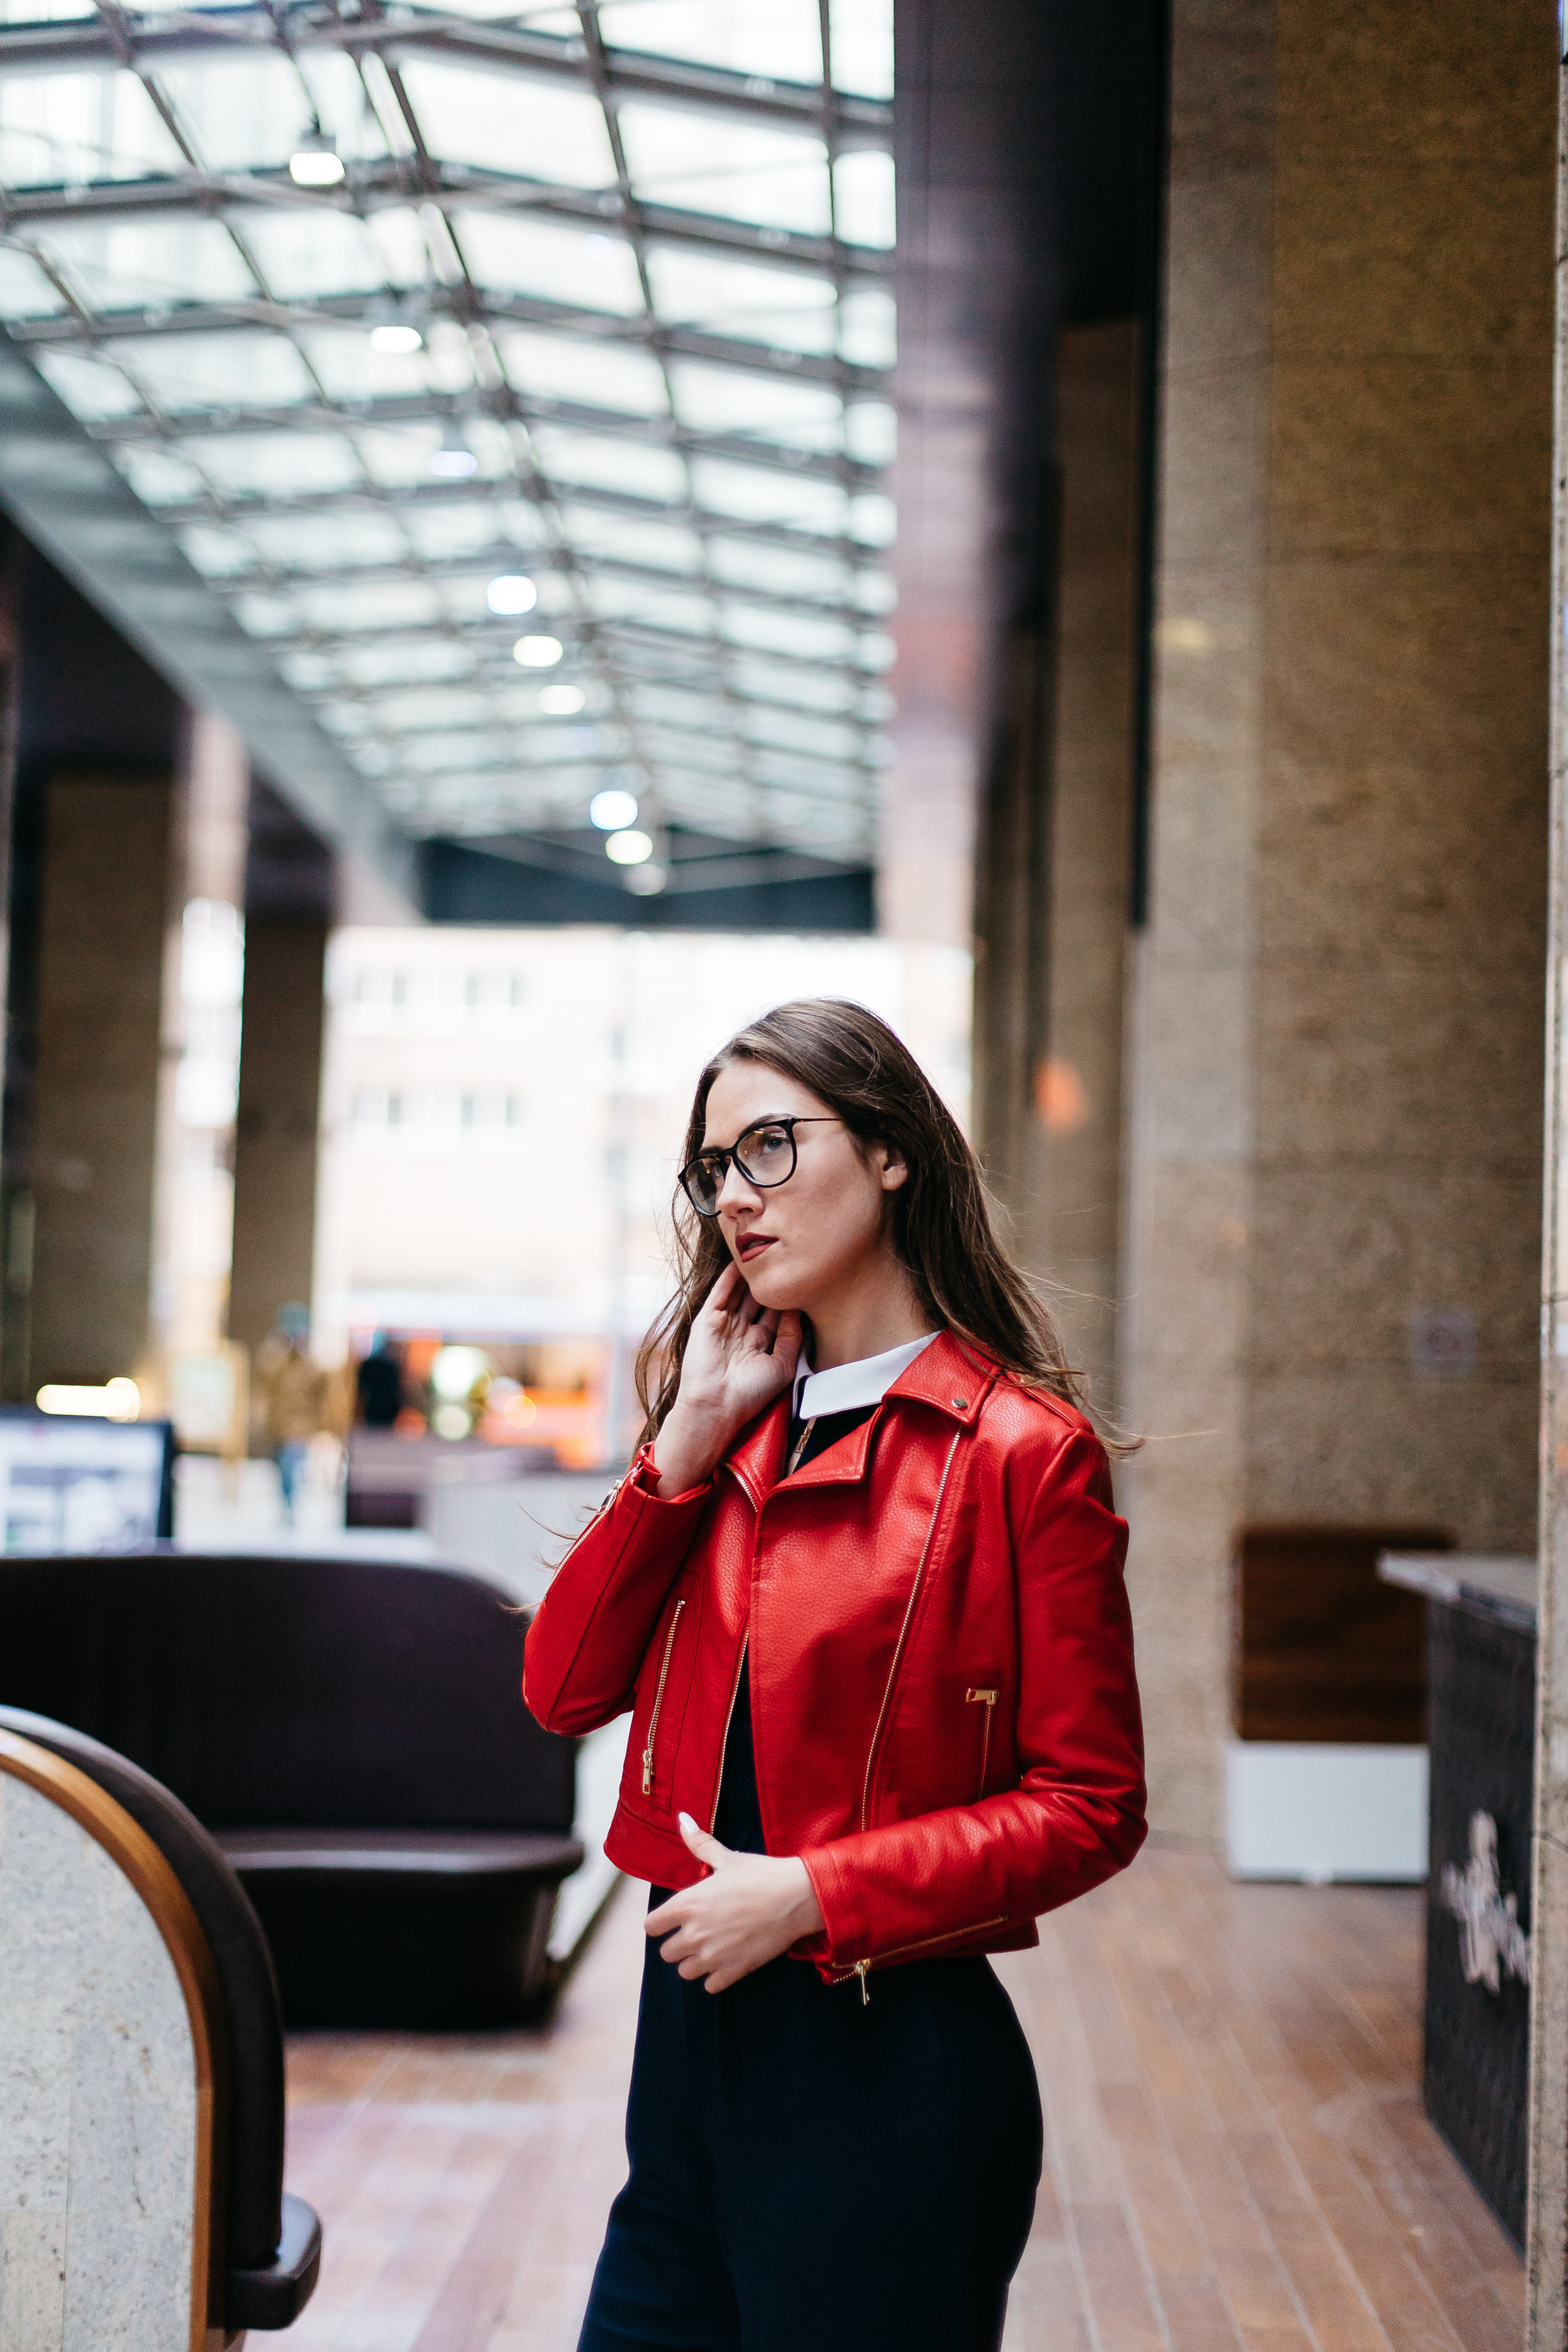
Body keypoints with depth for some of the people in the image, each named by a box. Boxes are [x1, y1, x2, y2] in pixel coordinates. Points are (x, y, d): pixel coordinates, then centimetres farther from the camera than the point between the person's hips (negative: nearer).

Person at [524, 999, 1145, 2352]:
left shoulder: (1020, 1452, -10)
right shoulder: (734, 1434, 10)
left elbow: (1090, 1808, -11)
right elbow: (566, 1687, 3)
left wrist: (815, 1895, -18)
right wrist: (689, 1441, -5)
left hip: (891, 2066, -6)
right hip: (693, 2037, 6)